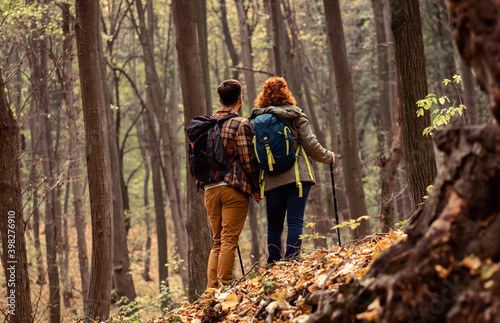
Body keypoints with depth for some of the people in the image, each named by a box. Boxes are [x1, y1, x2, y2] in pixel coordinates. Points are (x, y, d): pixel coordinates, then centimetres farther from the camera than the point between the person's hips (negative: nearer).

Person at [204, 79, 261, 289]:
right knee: (229, 240, -5)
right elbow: (248, 160, -10)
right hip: (234, 187, -6)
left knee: (217, 242, 12)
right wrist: (256, 189, -1)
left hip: (210, 189, 6)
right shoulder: (241, 124, -7)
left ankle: (212, 289, 7)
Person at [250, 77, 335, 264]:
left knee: (274, 226, 8)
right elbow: (310, 144, -2)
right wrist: (328, 157, 14)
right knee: (295, 222, -4)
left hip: (272, 180, 2)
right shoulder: (296, 116, 1)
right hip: (297, 176, -2)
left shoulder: (256, 120, 6)